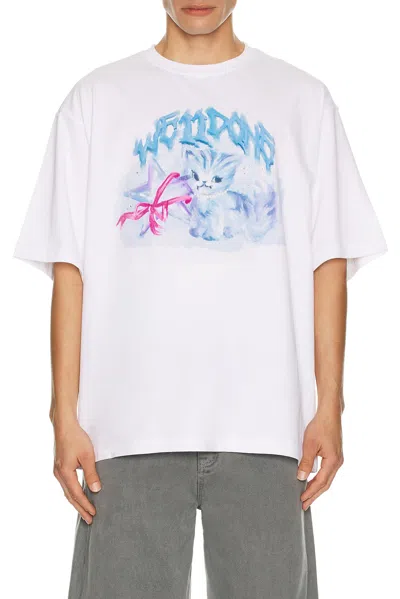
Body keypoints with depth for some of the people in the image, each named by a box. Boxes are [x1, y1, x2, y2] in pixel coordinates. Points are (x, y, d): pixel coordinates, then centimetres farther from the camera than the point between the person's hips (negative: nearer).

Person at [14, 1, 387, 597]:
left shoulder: (303, 100, 9)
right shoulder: (97, 99, 8)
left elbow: (329, 263, 5)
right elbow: (70, 267, 3)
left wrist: (329, 406, -2)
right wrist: (66, 415, -3)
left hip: (266, 420, 1)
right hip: (131, 421, 0)